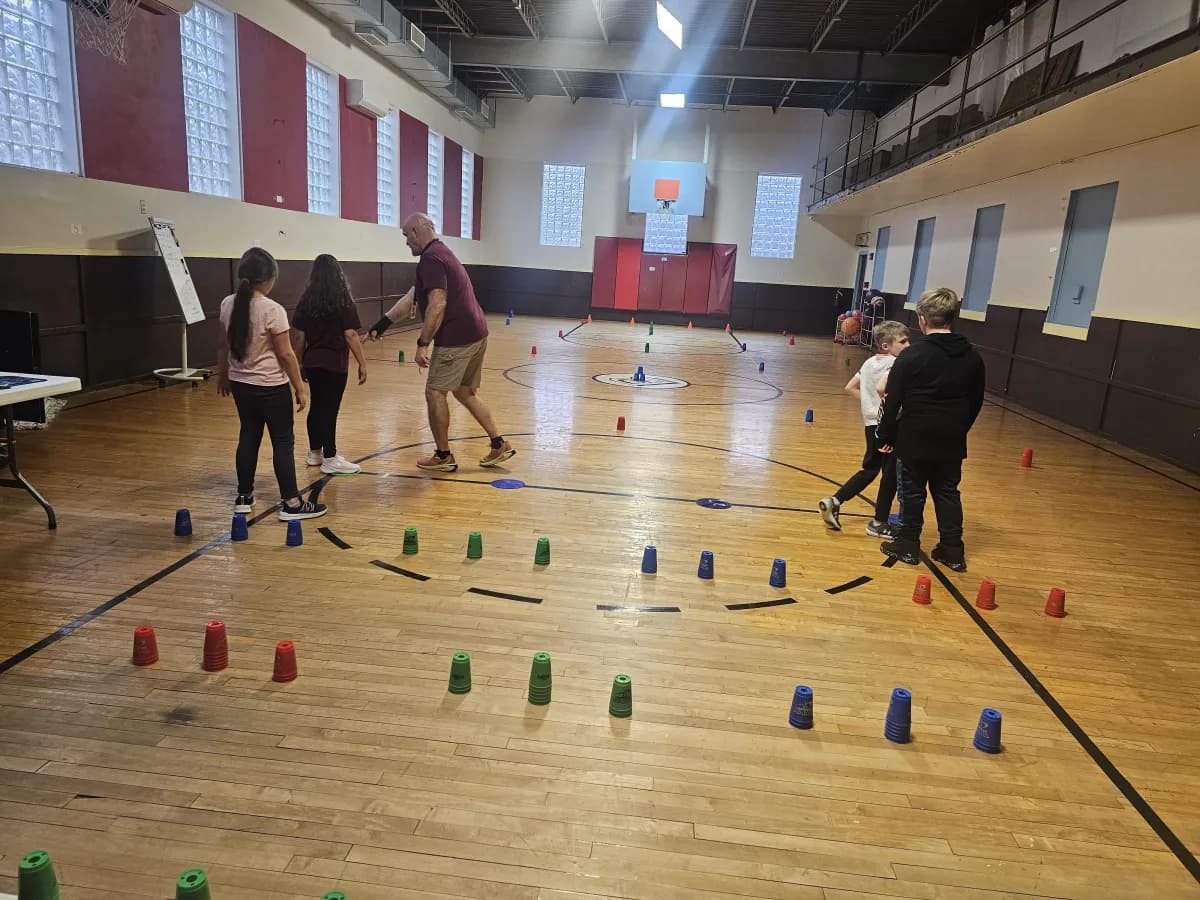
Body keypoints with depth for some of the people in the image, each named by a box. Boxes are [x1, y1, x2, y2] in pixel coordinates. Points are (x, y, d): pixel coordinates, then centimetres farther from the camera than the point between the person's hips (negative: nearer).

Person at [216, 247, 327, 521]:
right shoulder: (272, 310, -20)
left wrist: (223, 374, 24)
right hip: (270, 387, -7)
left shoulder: (228, 304, 0)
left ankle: (243, 496, 26)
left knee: (248, 437, 18)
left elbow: (224, 345, 11)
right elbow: (285, 354, -17)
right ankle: (291, 503, 6)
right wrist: (300, 386, -8)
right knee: (283, 442, 2)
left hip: (240, 384, 7)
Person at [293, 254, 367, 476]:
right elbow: (350, 335, -13)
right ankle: (330, 459, 4)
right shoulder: (342, 301, -9)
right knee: (329, 409, -2)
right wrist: (362, 363, -7)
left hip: (312, 362, 5)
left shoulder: (306, 300, 4)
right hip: (334, 363, -5)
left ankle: (315, 453, 26)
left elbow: (300, 335, 7)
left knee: (316, 406, 16)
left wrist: (300, 362, 17)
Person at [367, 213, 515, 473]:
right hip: (475, 333, 10)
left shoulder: (431, 258, -13)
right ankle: (499, 445, 20)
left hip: (457, 337, -10)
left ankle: (443, 456, 11)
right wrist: (383, 323, 20)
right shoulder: (442, 253, 20)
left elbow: (437, 305, -24)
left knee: (435, 393, 2)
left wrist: (422, 344, -22)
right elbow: (411, 299, 21)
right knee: (465, 392, 18)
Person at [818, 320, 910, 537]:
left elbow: (850, 387, 14)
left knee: (869, 470, 20)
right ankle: (879, 523, 13)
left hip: (871, 423, 8)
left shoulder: (870, 362, 9)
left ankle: (834, 502, 10)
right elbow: (881, 387, -33)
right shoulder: (894, 363, -15)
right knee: (890, 475, 5)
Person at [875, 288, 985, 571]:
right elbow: (976, 402, 10)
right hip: (952, 442, 4)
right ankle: (953, 550, 18)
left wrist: (886, 436, 0)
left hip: (914, 440, -4)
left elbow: (892, 402, -11)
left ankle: (908, 546, 19)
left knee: (912, 492, 10)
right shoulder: (972, 357, 2)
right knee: (948, 493, 14)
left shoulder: (912, 356, -13)